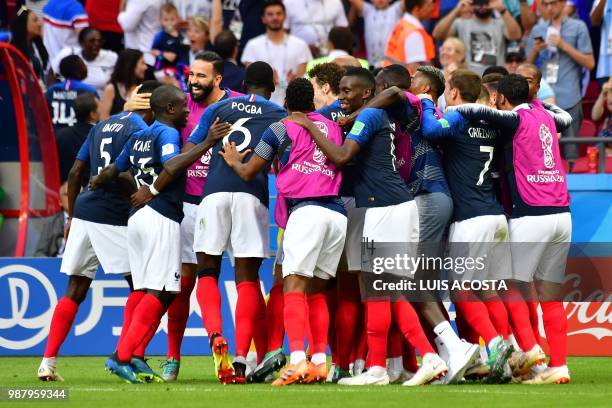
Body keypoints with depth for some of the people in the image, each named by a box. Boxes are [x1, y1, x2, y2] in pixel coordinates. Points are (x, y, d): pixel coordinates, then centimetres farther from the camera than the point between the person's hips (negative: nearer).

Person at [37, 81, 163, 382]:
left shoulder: (102, 126, 19)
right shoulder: (140, 130, -5)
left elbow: (75, 172, 19)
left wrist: (71, 216, 22)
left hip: (83, 211, 7)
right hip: (113, 218, -7)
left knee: (75, 290, 9)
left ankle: (48, 362, 4)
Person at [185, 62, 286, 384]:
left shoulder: (218, 108, 19)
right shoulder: (279, 115, 17)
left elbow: (186, 155, 14)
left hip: (214, 192, 1)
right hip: (252, 195, -1)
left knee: (207, 271, 11)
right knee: (247, 278, 3)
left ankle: (216, 336, -15)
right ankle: (241, 358, -7)